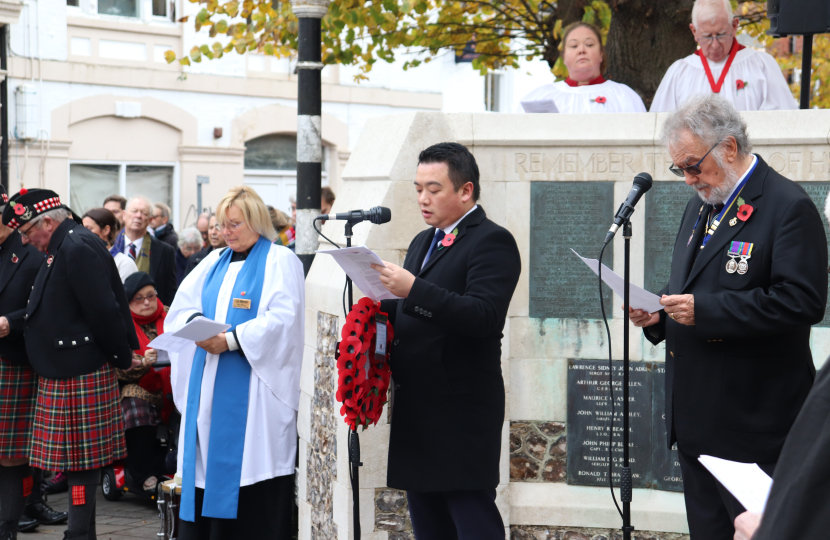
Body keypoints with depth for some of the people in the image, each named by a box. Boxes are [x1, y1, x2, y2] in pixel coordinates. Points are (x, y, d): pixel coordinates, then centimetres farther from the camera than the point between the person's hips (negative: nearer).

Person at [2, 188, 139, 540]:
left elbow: (103, 310, -22)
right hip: (62, 374, 10)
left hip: (80, 376, -10)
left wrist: (122, 359, -13)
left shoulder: (78, 249, -18)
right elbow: (49, 308, 20)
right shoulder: (62, 248, 15)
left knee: (81, 460, -3)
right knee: (77, 458, 13)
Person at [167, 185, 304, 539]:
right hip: (209, 387, 6)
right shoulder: (214, 263, 19)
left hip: (252, 389, -6)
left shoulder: (279, 261, -1)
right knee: (209, 468, 4)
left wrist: (231, 340, -21)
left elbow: (282, 319, -13)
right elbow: (181, 308, 12)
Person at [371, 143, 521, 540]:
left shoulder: (492, 241, -9)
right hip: (416, 408, 9)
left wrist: (413, 290, -28)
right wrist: (380, 305, 2)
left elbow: (483, 316, -23)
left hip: (462, 411, -9)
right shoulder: (422, 242, 20)